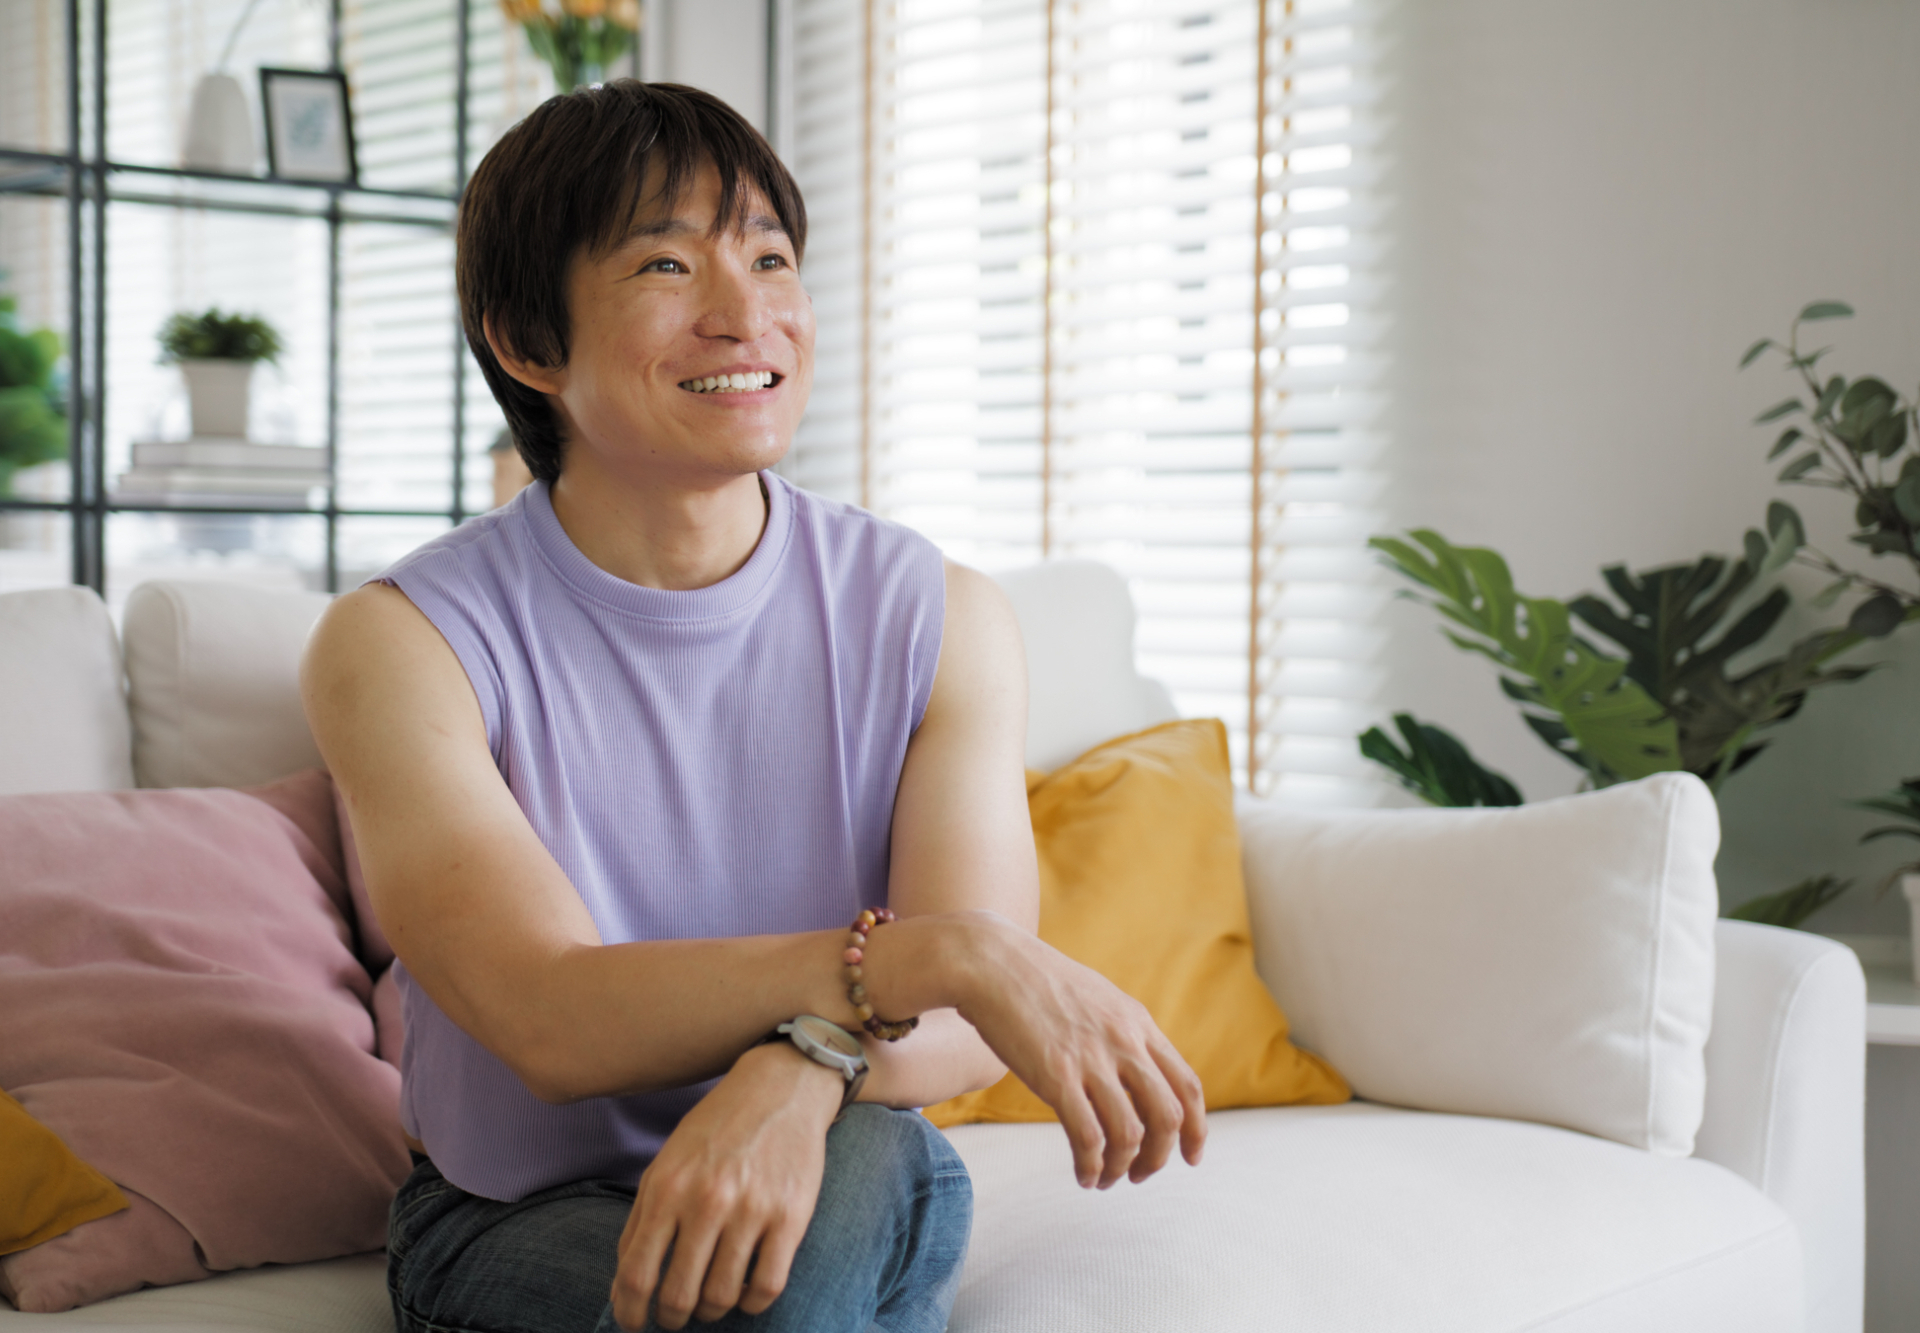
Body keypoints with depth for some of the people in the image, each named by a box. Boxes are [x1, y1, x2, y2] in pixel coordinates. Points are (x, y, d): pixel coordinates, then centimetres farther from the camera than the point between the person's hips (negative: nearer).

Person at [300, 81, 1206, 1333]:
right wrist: (938, 953, -36)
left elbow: (968, 1023, -14)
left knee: (854, 1172, -33)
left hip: (866, 1220, 3)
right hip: (518, 1227, -2)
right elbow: (553, 1021, -24)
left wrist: (804, 1068, -38)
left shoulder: (942, 619, -4)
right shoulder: (398, 645, -11)